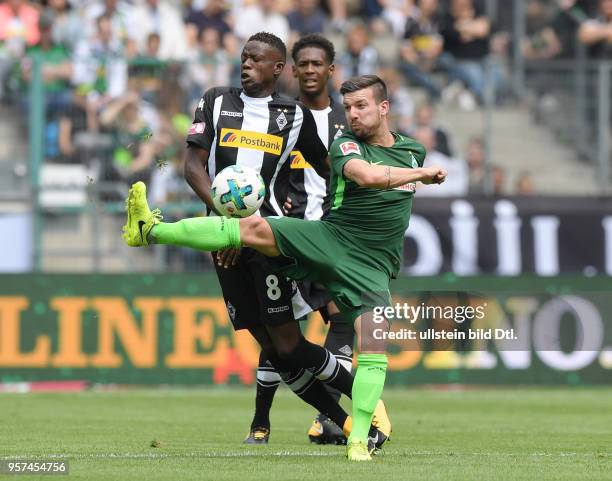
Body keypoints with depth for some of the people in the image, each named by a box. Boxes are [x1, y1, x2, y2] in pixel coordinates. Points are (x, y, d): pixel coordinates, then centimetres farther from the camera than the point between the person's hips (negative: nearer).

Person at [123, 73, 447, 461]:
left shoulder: (414, 151, 13)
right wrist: (422, 174, -15)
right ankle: (150, 230, -19)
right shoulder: (346, 145, -1)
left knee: (374, 348, -18)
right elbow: (367, 175, -23)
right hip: (329, 237, -2)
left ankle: (359, 440, -11)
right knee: (255, 227, -23)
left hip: (371, 266, 2)